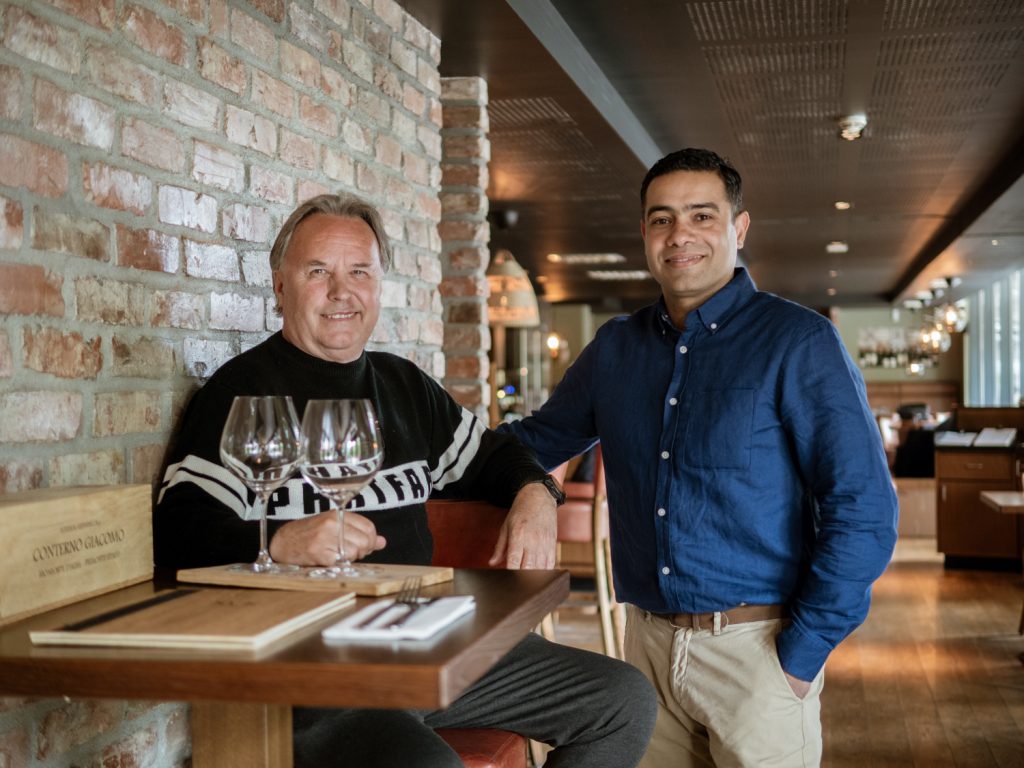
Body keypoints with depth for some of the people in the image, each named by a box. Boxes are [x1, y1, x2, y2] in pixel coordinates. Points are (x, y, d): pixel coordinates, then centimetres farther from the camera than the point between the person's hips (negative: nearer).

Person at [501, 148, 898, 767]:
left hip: (756, 647, -4)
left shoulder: (798, 343, -8)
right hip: (649, 640, 5)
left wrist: (801, 656, -14)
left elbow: (863, 513, -12)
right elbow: (538, 440, 19)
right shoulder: (616, 348, 8)